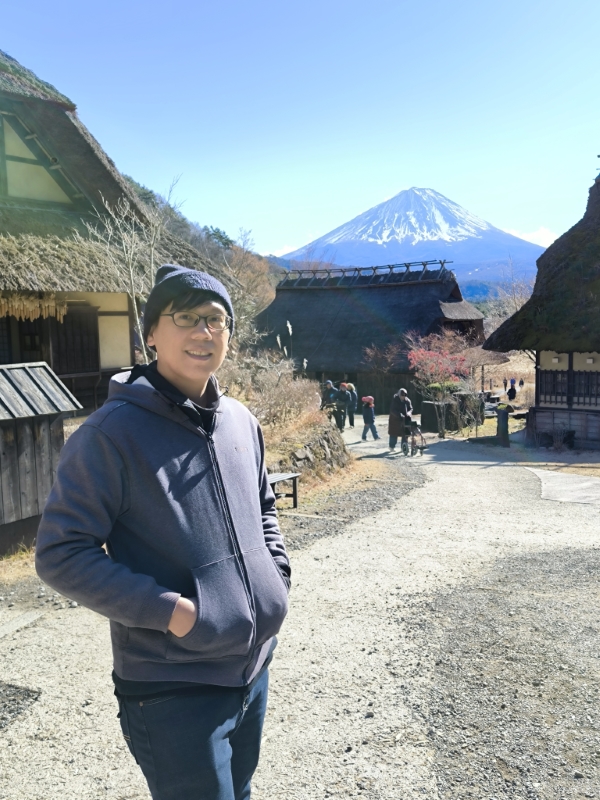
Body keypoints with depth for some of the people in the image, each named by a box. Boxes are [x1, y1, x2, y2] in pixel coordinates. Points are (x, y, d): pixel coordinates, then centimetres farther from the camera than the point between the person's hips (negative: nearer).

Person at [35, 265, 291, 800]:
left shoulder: (242, 422, 3)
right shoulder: (112, 432, -18)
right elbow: (61, 554, -17)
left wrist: (277, 576, 4)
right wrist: (165, 609, -23)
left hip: (255, 667, 7)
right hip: (171, 690, -7)